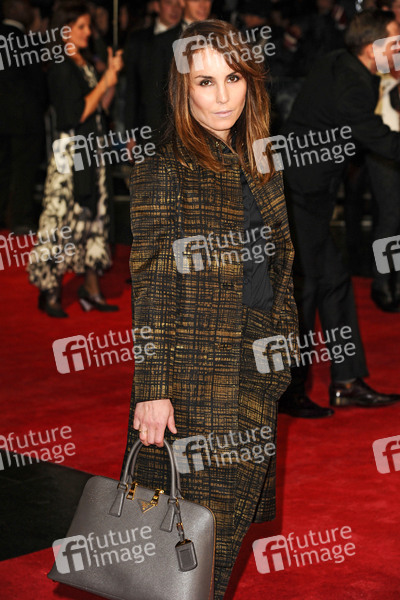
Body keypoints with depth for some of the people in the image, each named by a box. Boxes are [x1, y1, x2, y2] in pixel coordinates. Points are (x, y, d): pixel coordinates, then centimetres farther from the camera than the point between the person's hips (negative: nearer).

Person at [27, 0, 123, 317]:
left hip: (94, 149, 9)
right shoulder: (62, 67, -12)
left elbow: (101, 106, 13)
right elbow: (78, 113, -17)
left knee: (95, 216, 8)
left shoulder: (86, 64, 13)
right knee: (63, 218, -5)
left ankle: (92, 288, 14)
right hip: (71, 150, -9)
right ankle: (50, 292, 3)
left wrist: (113, 75, 3)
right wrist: (105, 81, -10)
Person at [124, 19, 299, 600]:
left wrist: (286, 361, 14)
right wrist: (153, 389, -15)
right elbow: (151, 290, -12)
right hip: (193, 382, -6)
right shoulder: (164, 171, -9)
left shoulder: (259, 170, 12)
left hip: (257, 378, 6)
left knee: (230, 522, 11)